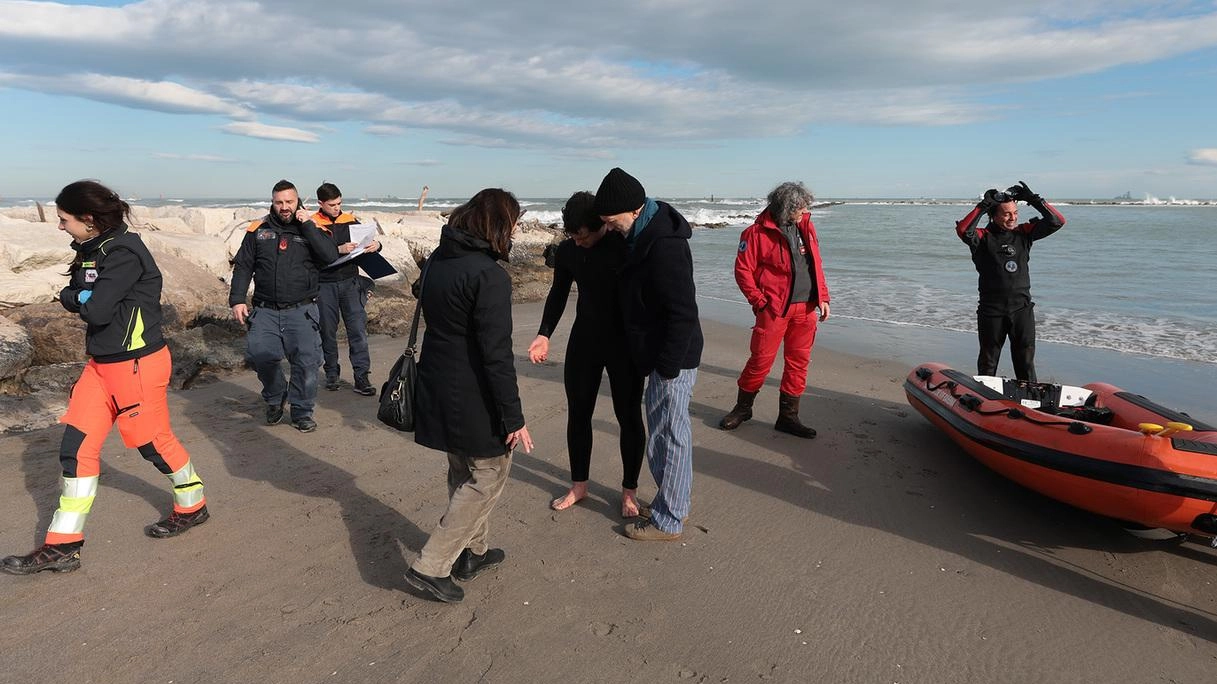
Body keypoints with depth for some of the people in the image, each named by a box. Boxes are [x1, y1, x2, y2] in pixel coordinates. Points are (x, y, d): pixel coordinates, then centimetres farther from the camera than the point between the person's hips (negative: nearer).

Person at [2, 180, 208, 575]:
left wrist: (73, 298, -4)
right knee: (76, 446, 5)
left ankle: (193, 507, 31)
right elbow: (76, 297, 6)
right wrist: (82, 299, -14)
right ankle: (62, 546, 12)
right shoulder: (92, 249, 10)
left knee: (153, 441, 7)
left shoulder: (124, 252, -19)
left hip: (137, 365, -9)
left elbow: (96, 309, -23)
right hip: (101, 364, 9)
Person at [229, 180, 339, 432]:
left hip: (301, 310, -1)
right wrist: (237, 300, 0)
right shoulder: (258, 231, 9)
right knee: (259, 353, -17)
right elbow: (242, 267, 10)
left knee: (307, 360, -6)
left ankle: (302, 412, 12)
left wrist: (307, 225, -12)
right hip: (265, 311, 1)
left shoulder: (311, 229, 5)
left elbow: (331, 256, -13)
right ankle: (275, 398, 12)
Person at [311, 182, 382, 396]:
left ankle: (361, 377, 0)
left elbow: (366, 243, 14)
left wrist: (376, 246, -9)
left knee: (358, 329, -3)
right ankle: (332, 374, 24)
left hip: (350, 282, 2)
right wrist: (339, 250, -27)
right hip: (325, 286, -2)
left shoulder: (350, 220, 8)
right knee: (328, 332, 9)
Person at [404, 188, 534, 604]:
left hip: (437, 390, 9)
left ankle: (472, 553, 37)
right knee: (487, 477, 9)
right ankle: (431, 567, 9)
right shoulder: (489, 276, -21)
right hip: (473, 399, -8)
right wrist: (514, 417, -17)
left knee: (463, 474, 23)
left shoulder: (435, 262, 6)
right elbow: (496, 354, -23)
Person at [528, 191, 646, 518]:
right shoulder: (567, 251, -2)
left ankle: (629, 490, 23)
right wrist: (544, 335, 0)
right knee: (577, 413, 11)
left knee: (628, 417, 6)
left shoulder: (626, 245, -16)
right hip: (583, 342, 5)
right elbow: (558, 293, 11)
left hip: (623, 344, -4)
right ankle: (579, 485, 29)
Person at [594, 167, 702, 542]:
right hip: (660, 355, 10)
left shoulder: (664, 246, -24)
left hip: (672, 358, -10)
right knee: (670, 433, 19)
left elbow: (683, 313, -25)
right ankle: (674, 504, 33)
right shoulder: (645, 233, 8)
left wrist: (667, 367, -22)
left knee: (667, 437, 1)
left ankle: (667, 521, 15)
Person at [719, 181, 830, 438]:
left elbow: (815, 264, 17)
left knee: (799, 362, 8)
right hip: (775, 308, -6)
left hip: (806, 308, 6)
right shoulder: (758, 232, -8)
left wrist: (822, 297, 11)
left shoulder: (805, 226, 11)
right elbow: (743, 270, -7)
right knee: (761, 359, -1)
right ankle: (742, 408, 19)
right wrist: (760, 301, -10)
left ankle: (788, 417, 19)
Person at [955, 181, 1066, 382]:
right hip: (991, 310, -3)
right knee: (988, 361, 9)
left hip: (1022, 307, 3)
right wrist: (982, 206, -20)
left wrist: (1033, 199, -3)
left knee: (1026, 361, 8)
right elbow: (962, 230, -24)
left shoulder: (1023, 233, 7)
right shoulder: (983, 237, -4)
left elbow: (1056, 221, 5)